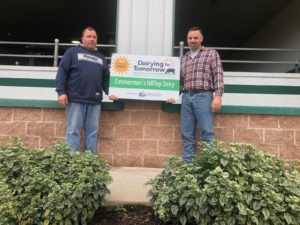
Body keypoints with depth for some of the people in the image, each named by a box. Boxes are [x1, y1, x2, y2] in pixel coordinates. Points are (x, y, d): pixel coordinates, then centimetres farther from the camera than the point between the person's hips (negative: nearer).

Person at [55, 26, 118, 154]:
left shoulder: (101, 57, 22)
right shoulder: (73, 52, 8)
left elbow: (106, 78, 20)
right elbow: (62, 71, 0)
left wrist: (109, 92, 5)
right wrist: (61, 92, -10)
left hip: (95, 101, 4)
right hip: (76, 100, -4)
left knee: (93, 131, 6)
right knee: (73, 130, -1)